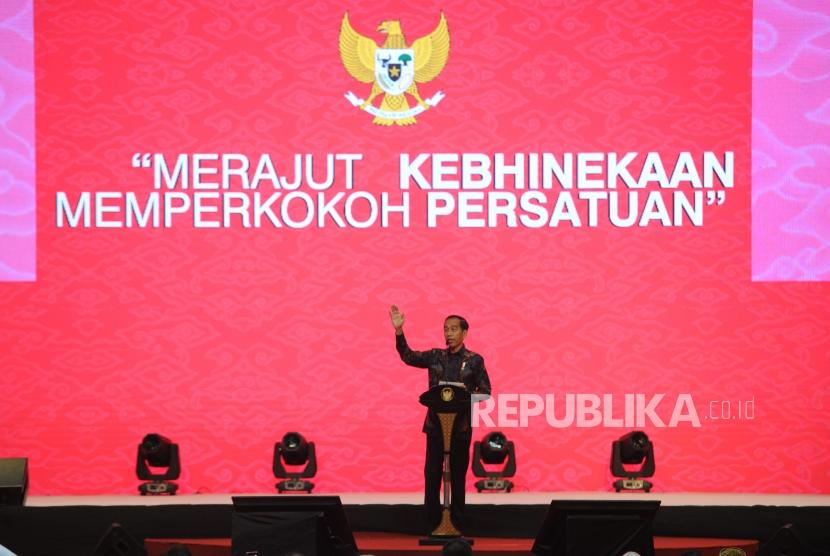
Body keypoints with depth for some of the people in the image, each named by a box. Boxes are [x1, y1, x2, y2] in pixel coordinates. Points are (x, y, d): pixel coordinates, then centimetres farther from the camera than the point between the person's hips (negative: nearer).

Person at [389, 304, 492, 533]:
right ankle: (432, 526, 3)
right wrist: (399, 330, -11)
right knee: (432, 475, -1)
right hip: (435, 423, 2)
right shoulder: (435, 356, 8)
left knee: (458, 476, 3)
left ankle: (456, 527, 8)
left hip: (461, 425, -2)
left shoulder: (474, 360, 2)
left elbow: (485, 391, 1)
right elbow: (408, 356, 0)